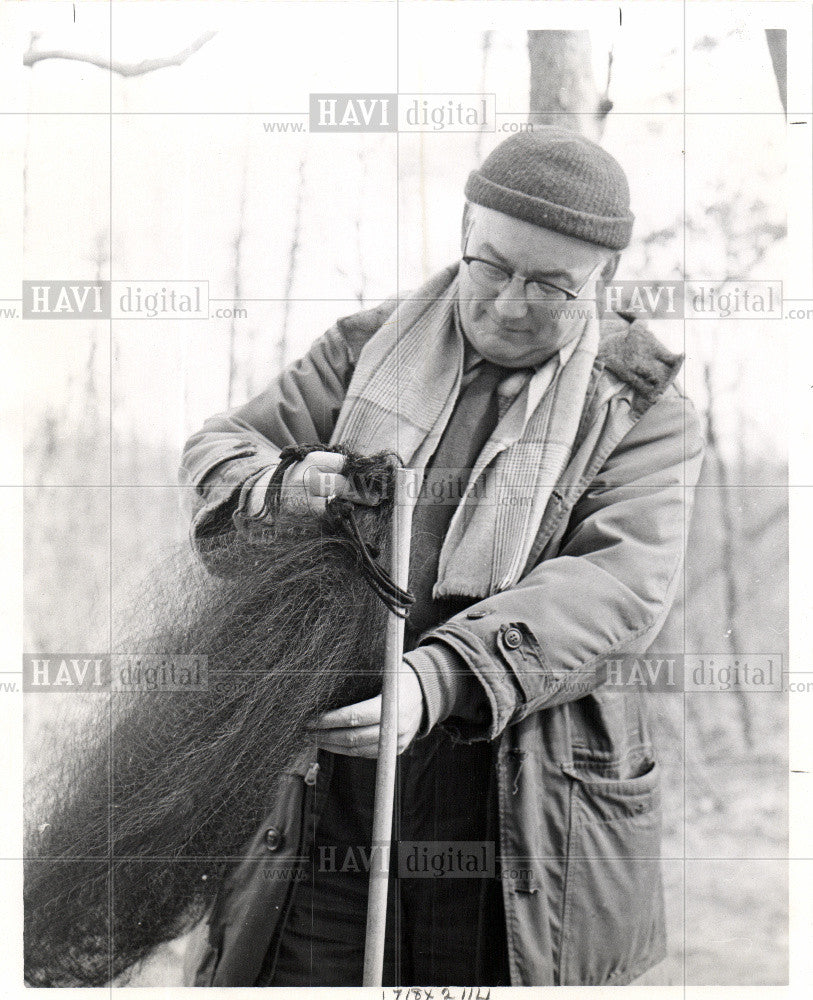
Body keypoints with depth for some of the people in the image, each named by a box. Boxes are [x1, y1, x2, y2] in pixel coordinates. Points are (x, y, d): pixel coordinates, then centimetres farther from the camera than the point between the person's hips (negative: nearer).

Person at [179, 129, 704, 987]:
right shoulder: (369, 347, 11)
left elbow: (622, 584, -13)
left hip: (529, 811, -2)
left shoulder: (640, 409, 2)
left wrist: (439, 678, -29)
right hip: (330, 785, 2)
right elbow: (217, 449, 14)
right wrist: (276, 487, -13)